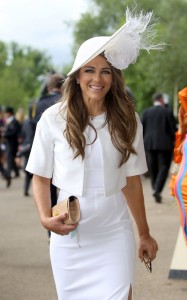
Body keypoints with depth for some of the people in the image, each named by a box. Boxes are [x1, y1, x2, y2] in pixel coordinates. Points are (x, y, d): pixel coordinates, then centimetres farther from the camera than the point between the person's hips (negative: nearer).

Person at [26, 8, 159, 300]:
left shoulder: (127, 120, 1)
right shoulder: (53, 119, -4)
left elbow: (132, 180, 7)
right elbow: (41, 177, 3)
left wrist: (144, 234, 11)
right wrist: (46, 217, -14)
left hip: (114, 231, 0)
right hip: (69, 232, 0)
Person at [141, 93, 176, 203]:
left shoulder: (146, 112, 4)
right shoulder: (167, 112, -5)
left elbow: (141, 129, 2)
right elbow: (173, 129, -4)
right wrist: (174, 140, 10)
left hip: (149, 144, 4)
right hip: (165, 144, -3)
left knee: (153, 169, 13)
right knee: (163, 168, -1)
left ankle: (155, 189, 16)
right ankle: (157, 190, -17)